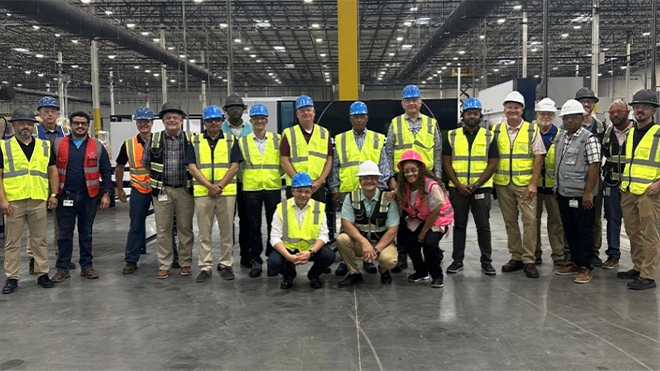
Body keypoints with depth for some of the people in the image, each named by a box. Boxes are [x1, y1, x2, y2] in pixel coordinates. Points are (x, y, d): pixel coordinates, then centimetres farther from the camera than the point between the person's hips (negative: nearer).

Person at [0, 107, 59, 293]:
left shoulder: (44, 146, 10)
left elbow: (52, 171, 12)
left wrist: (54, 194, 4)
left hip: (39, 201, 2)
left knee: (40, 240, 9)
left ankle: (42, 273, 19)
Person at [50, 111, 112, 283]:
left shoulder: (97, 146, 3)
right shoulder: (58, 144, 3)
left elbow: (106, 172, 4)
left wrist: (106, 194, -2)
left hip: (89, 196, 0)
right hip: (65, 196, 0)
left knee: (86, 233, 10)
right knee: (65, 233, 5)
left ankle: (86, 266, 18)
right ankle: (62, 268, 13)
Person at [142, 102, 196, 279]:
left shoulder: (191, 139, 1)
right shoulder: (154, 139, 4)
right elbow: (146, 163, 14)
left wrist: (191, 180, 6)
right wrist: (158, 178, 12)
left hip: (185, 190, -1)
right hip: (162, 190, 1)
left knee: (185, 228, 6)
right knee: (163, 229, 5)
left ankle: (185, 263, 18)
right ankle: (164, 265, 14)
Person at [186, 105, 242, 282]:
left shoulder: (231, 140, 7)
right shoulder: (195, 141, 8)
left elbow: (234, 166, 0)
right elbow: (192, 167, -1)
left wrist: (219, 186, -11)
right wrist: (209, 186, -12)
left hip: (227, 192, 0)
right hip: (202, 193, 0)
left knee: (227, 231, 5)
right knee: (204, 232, 5)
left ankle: (226, 264, 15)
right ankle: (205, 266, 12)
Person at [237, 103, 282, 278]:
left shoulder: (277, 139, 5)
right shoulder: (242, 141, 6)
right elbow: (239, 164, 11)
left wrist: (277, 175, 6)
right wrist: (245, 177, 6)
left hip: (273, 188, 0)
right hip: (251, 189, 0)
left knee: (273, 225, 4)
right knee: (254, 226, 5)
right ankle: (255, 261, 14)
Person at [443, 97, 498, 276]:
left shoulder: (489, 136, 4)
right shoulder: (452, 136, 5)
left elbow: (492, 164, -1)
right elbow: (447, 163, 2)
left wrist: (476, 184, -11)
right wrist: (459, 185, -9)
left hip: (481, 188, -1)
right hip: (457, 189, 1)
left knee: (483, 226, 3)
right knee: (459, 225, 7)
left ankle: (486, 261, 12)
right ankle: (457, 260, 15)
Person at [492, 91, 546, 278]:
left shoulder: (532, 130, 1)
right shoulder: (496, 130, 7)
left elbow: (538, 157, -3)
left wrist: (533, 183, -9)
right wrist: (492, 181, 0)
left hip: (525, 184, -2)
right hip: (503, 184, 3)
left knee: (529, 221, -4)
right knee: (510, 222, 10)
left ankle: (529, 260, 4)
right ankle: (516, 257, 20)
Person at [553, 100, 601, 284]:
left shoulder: (589, 139, -10)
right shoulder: (559, 138, 12)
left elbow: (594, 166, -15)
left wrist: (588, 192, -18)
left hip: (581, 196, -7)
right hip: (563, 194, 7)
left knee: (585, 232, 3)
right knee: (569, 231, 14)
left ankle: (586, 267, 12)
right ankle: (575, 263, 27)